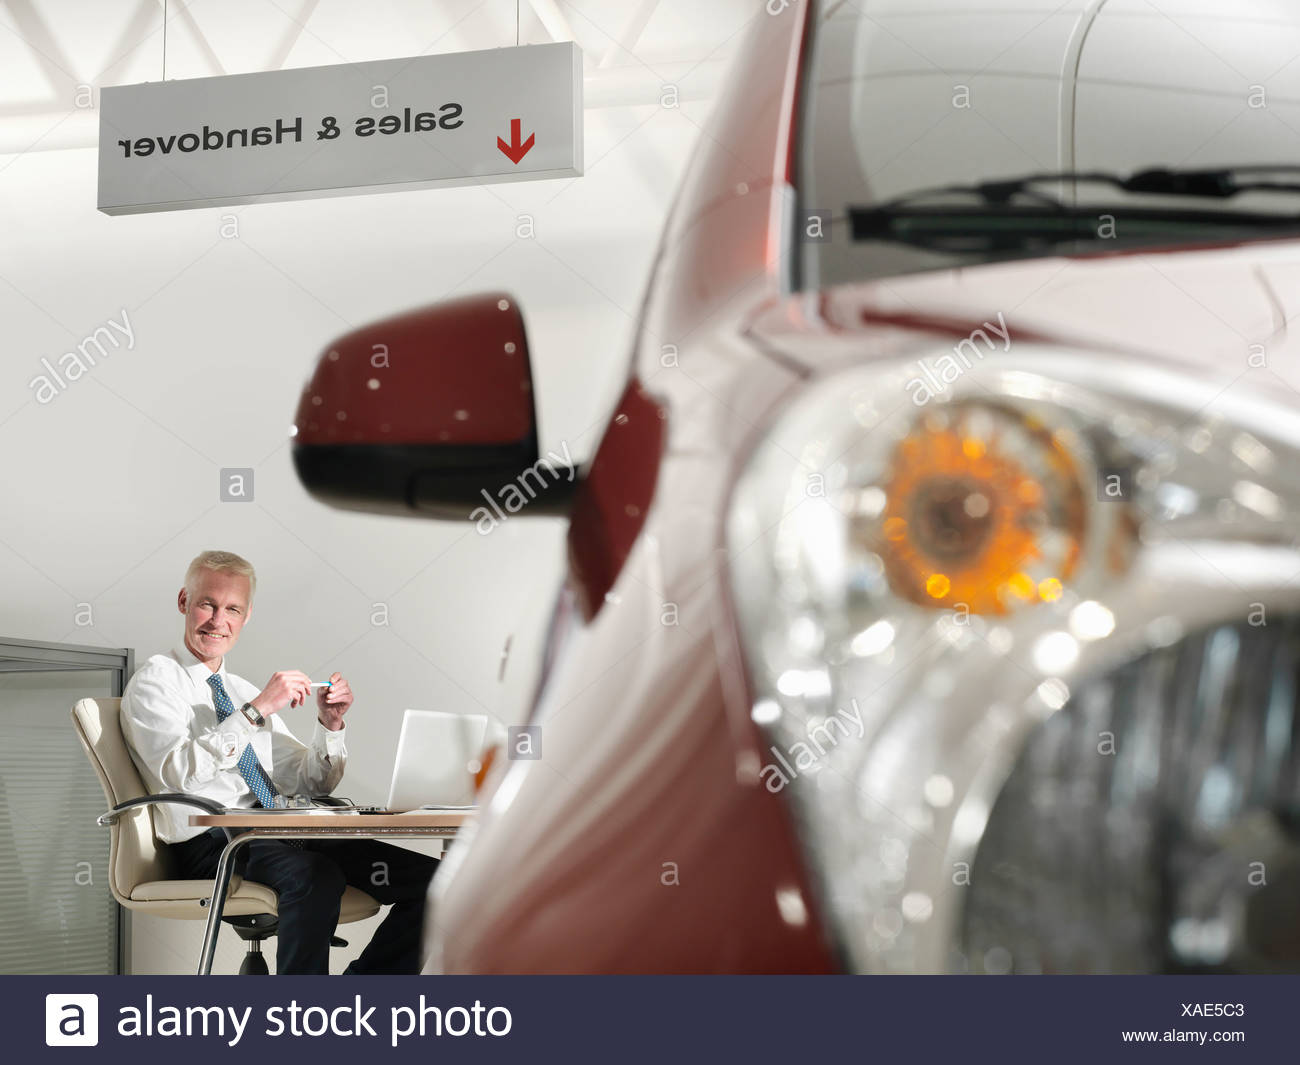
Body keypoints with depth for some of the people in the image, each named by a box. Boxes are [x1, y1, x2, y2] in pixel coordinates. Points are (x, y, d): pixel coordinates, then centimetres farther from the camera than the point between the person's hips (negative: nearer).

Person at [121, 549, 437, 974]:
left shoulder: (244, 692, 24)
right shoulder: (156, 680, 3)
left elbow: (311, 785, 23)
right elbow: (180, 772, -16)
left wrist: (329, 724, 6)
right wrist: (256, 710, -19)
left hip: (278, 838, 7)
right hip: (209, 845, -7)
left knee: (428, 878, -12)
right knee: (315, 876, -39)